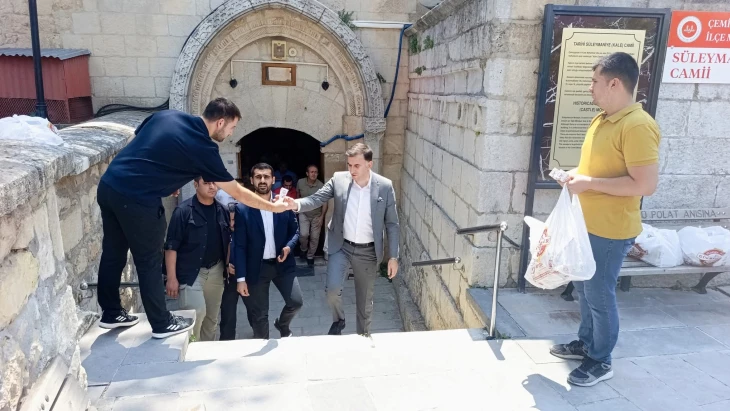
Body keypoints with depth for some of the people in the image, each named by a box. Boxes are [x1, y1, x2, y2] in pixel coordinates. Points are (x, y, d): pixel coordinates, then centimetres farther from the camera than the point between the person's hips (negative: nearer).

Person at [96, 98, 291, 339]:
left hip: (108, 185, 8)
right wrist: (273, 207, 8)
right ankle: (162, 324, 22)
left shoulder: (167, 115, 8)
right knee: (149, 263, 7)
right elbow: (237, 193, -3)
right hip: (136, 200, -8)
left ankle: (111, 313, 37)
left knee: (113, 253, 20)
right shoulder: (203, 148, -10)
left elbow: (137, 145, 18)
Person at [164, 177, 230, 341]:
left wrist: (228, 265, 8)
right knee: (196, 313, -15)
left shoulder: (222, 210, 7)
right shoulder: (183, 210, -9)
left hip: (216, 271, 5)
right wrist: (171, 277, -15)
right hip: (191, 272, -5)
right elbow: (171, 246, -11)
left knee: (212, 316, 12)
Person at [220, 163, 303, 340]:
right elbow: (239, 246, -8)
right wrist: (240, 278, -11)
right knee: (259, 314, 7)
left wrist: (288, 246, -12)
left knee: (296, 302, 0)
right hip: (256, 267, -2)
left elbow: (295, 231, 10)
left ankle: (282, 324, 33)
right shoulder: (242, 209, -9)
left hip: (282, 263, 2)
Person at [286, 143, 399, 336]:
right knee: (332, 289, -15)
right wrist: (296, 204, -32)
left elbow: (392, 224, -3)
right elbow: (316, 199, -9)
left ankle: (363, 336, 37)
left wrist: (393, 256, -4)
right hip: (341, 246, 0)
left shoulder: (385, 186, -9)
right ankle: (338, 320, 19)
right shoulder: (339, 179, -6)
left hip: (368, 251, 0)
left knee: (365, 299, 13)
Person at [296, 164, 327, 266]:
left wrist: (322, 217, -16)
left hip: (317, 215, 0)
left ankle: (310, 256, 24)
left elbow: (324, 203, -12)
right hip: (304, 214, 0)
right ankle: (303, 250, 16)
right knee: (304, 234, -15)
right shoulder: (300, 182, -13)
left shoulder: (321, 186, -19)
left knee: (315, 237, 3)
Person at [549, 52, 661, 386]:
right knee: (584, 287, 20)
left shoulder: (637, 126, -21)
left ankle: (601, 361, 22)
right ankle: (586, 343, 38)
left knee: (599, 294, 4)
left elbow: (646, 184, -26)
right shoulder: (602, 119, 9)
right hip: (587, 224, 9)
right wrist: (578, 175, 3)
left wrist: (589, 183, -23)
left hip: (610, 230, -9)